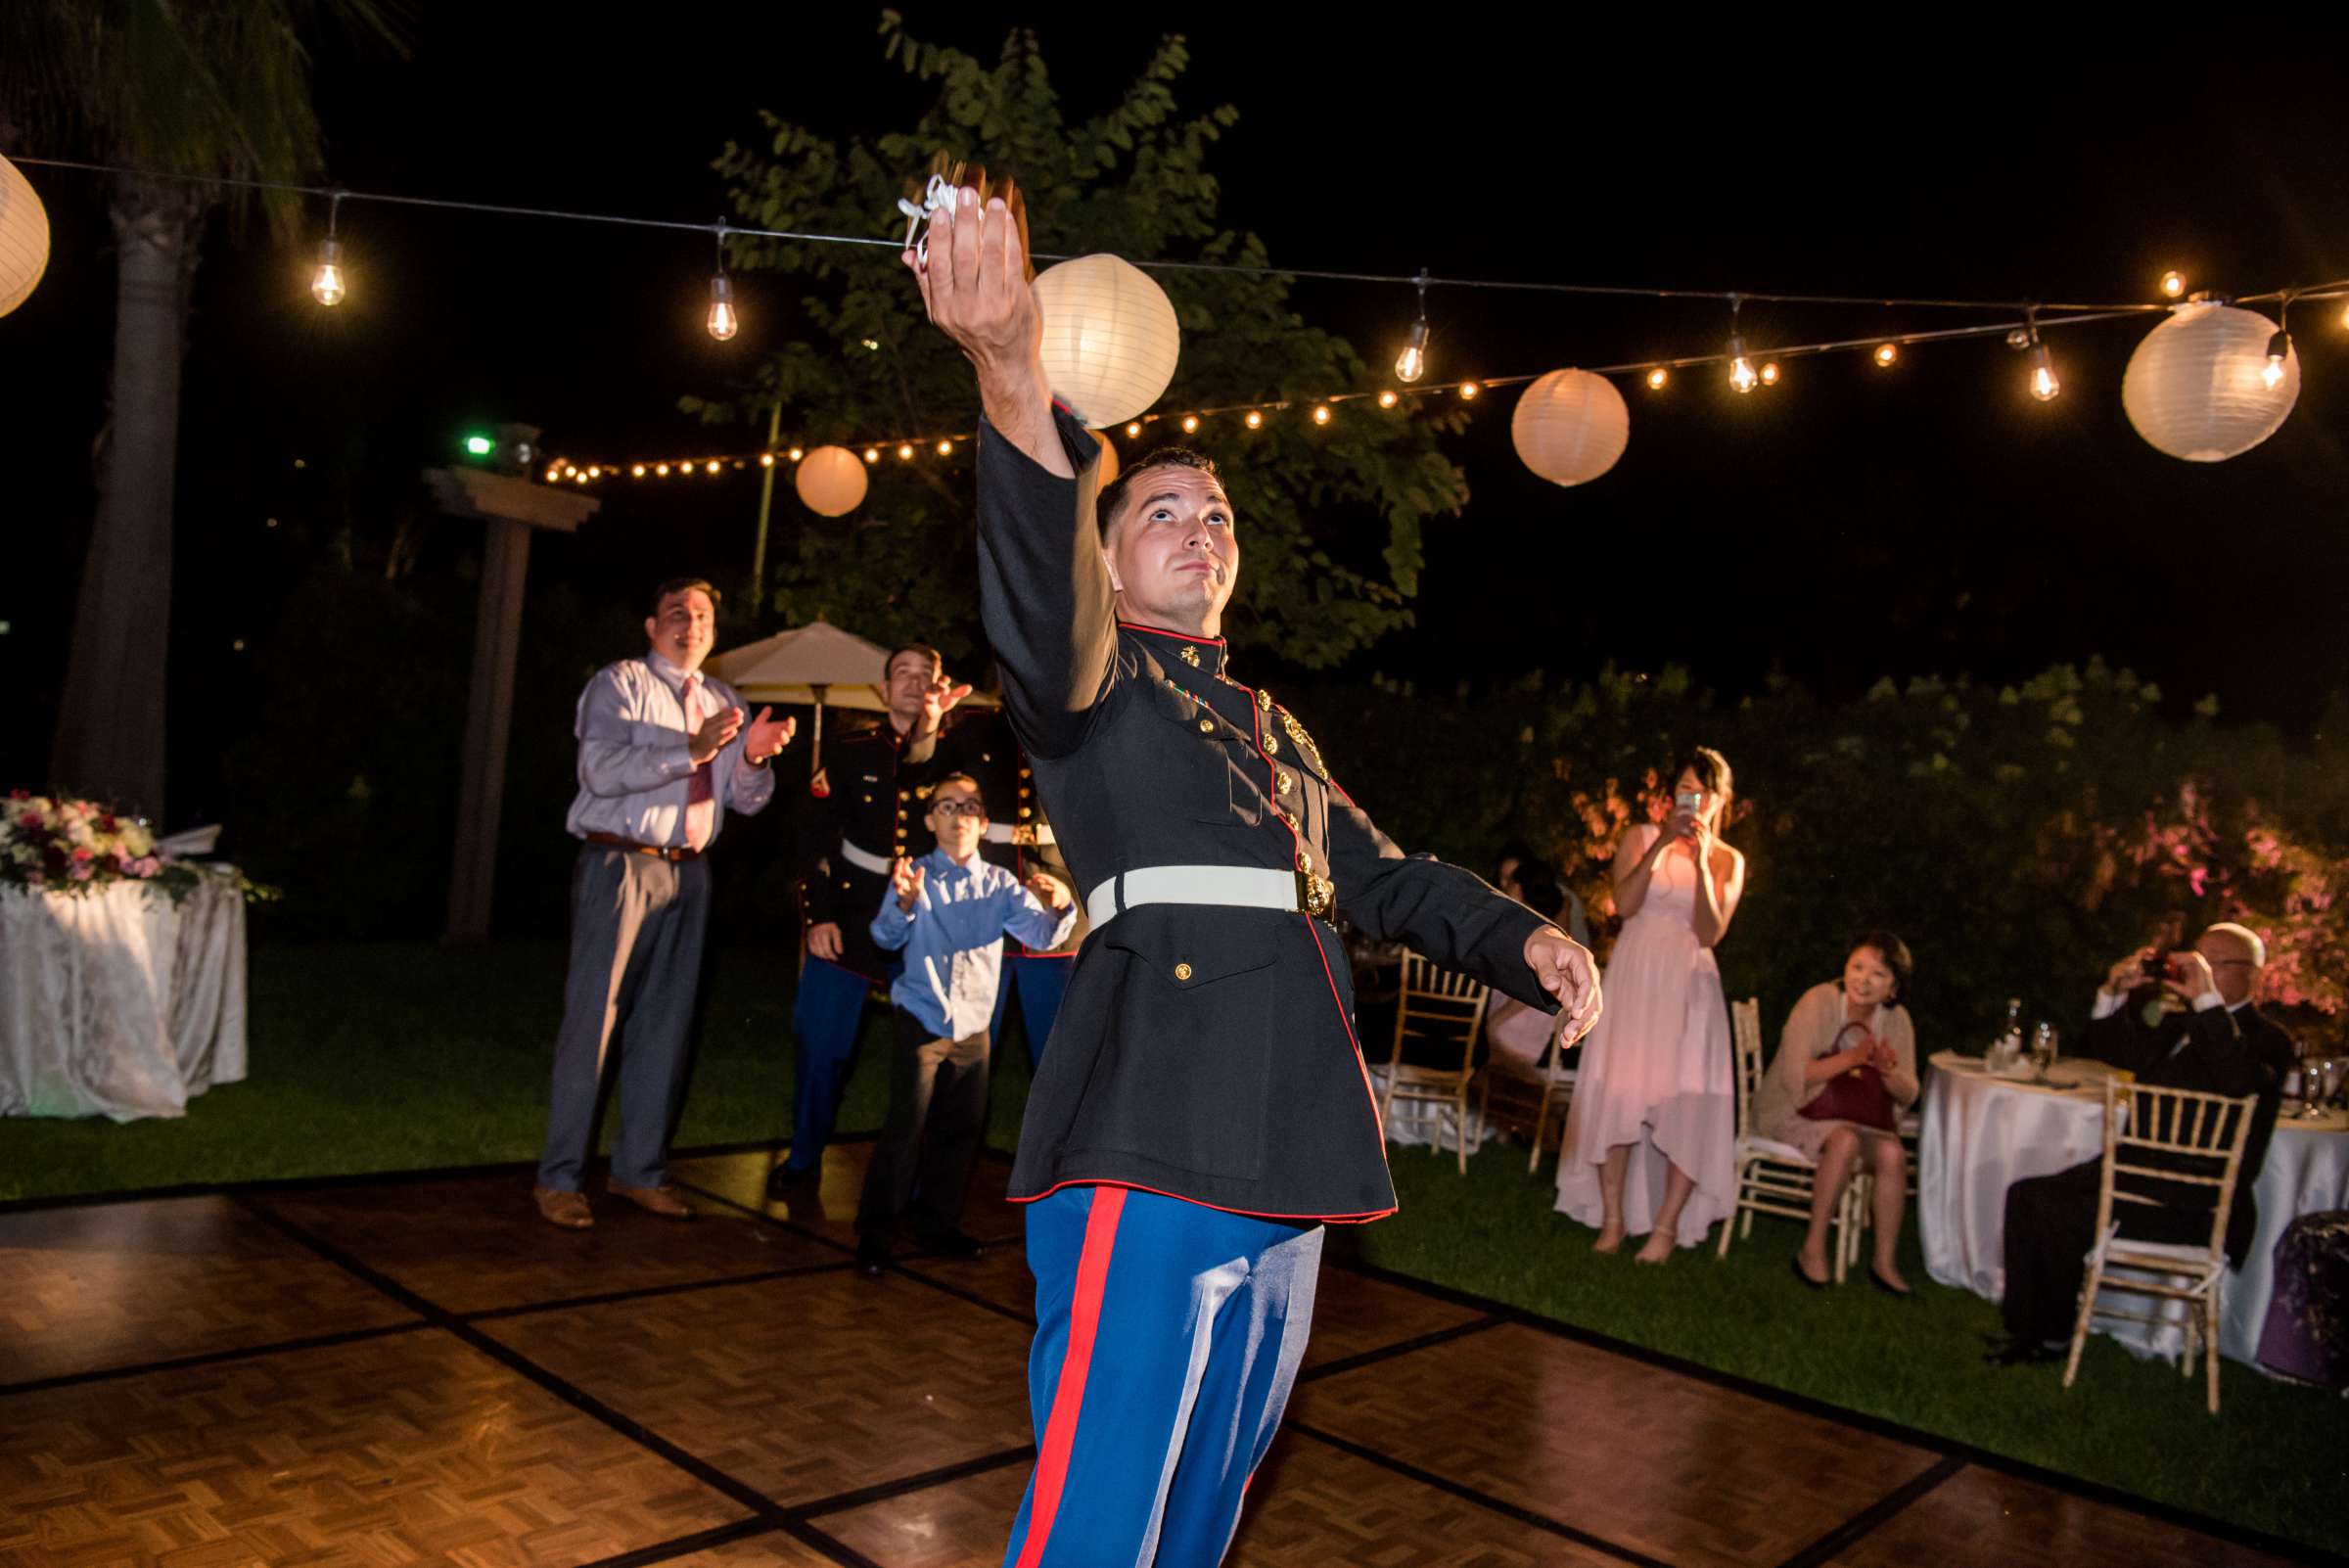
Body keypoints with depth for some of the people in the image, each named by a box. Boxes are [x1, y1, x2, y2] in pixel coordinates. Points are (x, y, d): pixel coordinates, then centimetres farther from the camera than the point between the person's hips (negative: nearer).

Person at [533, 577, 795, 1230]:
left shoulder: (723, 702, 16)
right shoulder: (619, 684, -1)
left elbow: (749, 801, 11)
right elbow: (601, 770, -18)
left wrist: (753, 758, -10)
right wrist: (691, 751, -24)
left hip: (688, 873, 6)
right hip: (620, 864, -6)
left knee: (666, 1023, 10)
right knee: (593, 1019, -4)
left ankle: (640, 1170, 22)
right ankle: (559, 1178, 6)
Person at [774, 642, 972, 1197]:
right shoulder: (852, 751, 5)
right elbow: (817, 835, 5)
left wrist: (932, 730, -20)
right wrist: (819, 916, -3)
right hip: (850, 923, 0)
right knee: (820, 1044, 3)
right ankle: (803, 1158, 23)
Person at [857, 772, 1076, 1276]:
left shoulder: (1000, 885, 2)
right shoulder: (915, 876, -6)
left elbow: (1041, 933, -6)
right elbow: (886, 937, -18)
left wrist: (1060, 908, -28)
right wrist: (905, 903, -40)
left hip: (974, 1026, 4)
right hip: (922, 1023, -4)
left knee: (960, 1130, 13)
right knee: (906, 1130, -7)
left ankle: (938, 1223, 29)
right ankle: (873, 1233, 6)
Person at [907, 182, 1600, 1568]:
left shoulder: (1272, 726, 25)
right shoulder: (1092, 680, 1)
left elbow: (1377, 873, 27)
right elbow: (1039, 618, -23)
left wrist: (1521, 938, 8)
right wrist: (1017, 384, -40)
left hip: (1287, 1158, 8)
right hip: (1150, 1148, -8)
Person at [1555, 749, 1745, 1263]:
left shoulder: (1728, 861, 5)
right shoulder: (1641, 837, 5)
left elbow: (1709, 932, -8)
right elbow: (1625, 904, -11)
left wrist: (1701, 861, -16)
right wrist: (1663, 844, -16)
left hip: (1687, 988, 0)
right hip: (1633, 979, 0)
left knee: (1687, 1102, -6)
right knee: (1618, 1094, -2)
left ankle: (1667, 1225, 3)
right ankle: (1613, 1219, 6)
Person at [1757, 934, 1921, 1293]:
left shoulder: (1896, 1020, 1)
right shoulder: (1820, 1002, -15)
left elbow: (1908, 1096, 4)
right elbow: (1793, 1076, -21)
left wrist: (1888, 1071, -18)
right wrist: (1852, 1058, -27)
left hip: (1856, 1115, 5)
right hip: (1792, 1112, -5)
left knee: (1893, 1153, -25)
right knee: (1845, 1141, -33)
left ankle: (1885, 1261, -10)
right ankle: (1813, 1250, -22)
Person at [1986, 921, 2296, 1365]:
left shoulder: (2268, 1040, -9)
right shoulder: (2180, 1023, 15)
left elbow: (2240, 1083, -31)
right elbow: (2115, 1051, 21)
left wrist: (2208, 999, -31)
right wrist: (2114, 993, 2)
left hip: (2193, 1203, -8)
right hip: (2138, 1172, 8)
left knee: (2059, 1215, -21)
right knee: (2026, 1196, -6)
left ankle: (2055, 1337, 0)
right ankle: (2025, 1328, 1)